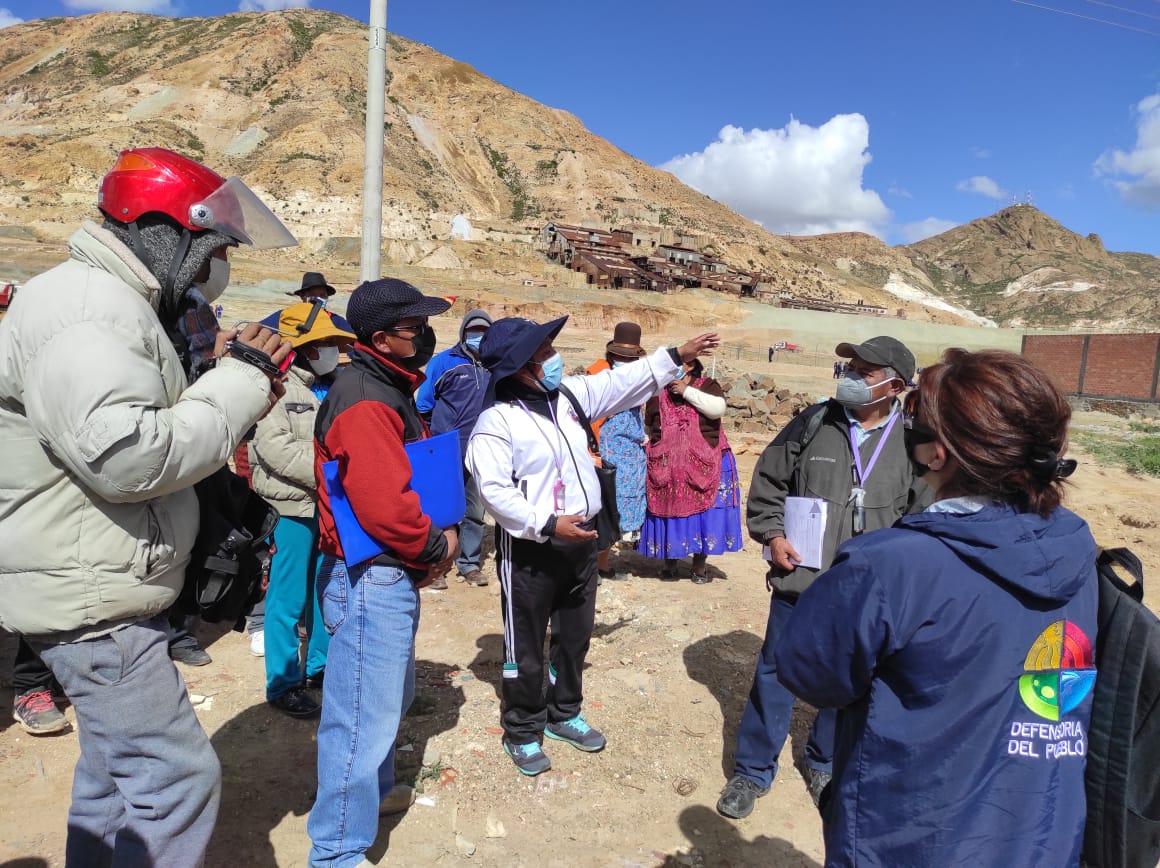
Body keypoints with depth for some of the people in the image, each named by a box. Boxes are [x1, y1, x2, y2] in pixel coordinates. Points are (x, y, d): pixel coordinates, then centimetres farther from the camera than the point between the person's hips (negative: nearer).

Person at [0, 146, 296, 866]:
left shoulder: (119, 306, 14)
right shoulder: (84, 309, -20)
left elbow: (159, 430, 15)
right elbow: (126, 455, -30)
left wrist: (229, 380, 1)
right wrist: (239, 384, -21)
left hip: (109, 587, 11)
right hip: (87, 596, -11)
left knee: (120, 763, 24)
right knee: (178, 776, -4)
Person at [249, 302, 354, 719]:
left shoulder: (335, 386, 13)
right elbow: (275, 447, -20)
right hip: (293, 506, -7)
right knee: (288, 598, 1)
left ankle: (320, 664, 32)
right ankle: (283, 683, 14)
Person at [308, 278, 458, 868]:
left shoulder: (390, 387, 11)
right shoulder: (365, 399, -21)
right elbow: (383, 506, -28)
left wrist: (431, 542, 5)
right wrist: (436, 546, -12)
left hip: (393, 575, 11)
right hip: (371, 577, -11)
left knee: (392, 695, 27)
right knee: (366, 715, 1)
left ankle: (374, 789, 49)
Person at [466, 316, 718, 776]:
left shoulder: (569, 393, 2)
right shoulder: (496, 421, -18)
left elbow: (624, 382, 10)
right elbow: (495, 491, -23)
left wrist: (676, 356, 8)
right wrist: (548, 525, -27)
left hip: (581, 538, 7)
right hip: (528, 548, -7)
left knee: (576, 634, 20)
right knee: (525, 646, 8)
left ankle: (564, 714, 41)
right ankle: (522, 733, 28)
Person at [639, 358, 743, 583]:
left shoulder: (707, 386, 2)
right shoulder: (657, 394, 11)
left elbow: (717, 408, -18)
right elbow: (648, 427, 22)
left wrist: (687, 391, -15)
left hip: (704, 466, -2)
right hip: (666, 468, 2)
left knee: (702, 511, 0)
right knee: (668, 511, 5)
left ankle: (700, 565, 14)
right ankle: (669, 561, 22)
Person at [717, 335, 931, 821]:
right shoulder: (813, 423, -4)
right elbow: (767, 480, 4)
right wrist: (772, 534, -6)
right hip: (800, 580, -1)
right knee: (775, 677, 9)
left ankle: (823, 763, 42)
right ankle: (753, 771, 26)